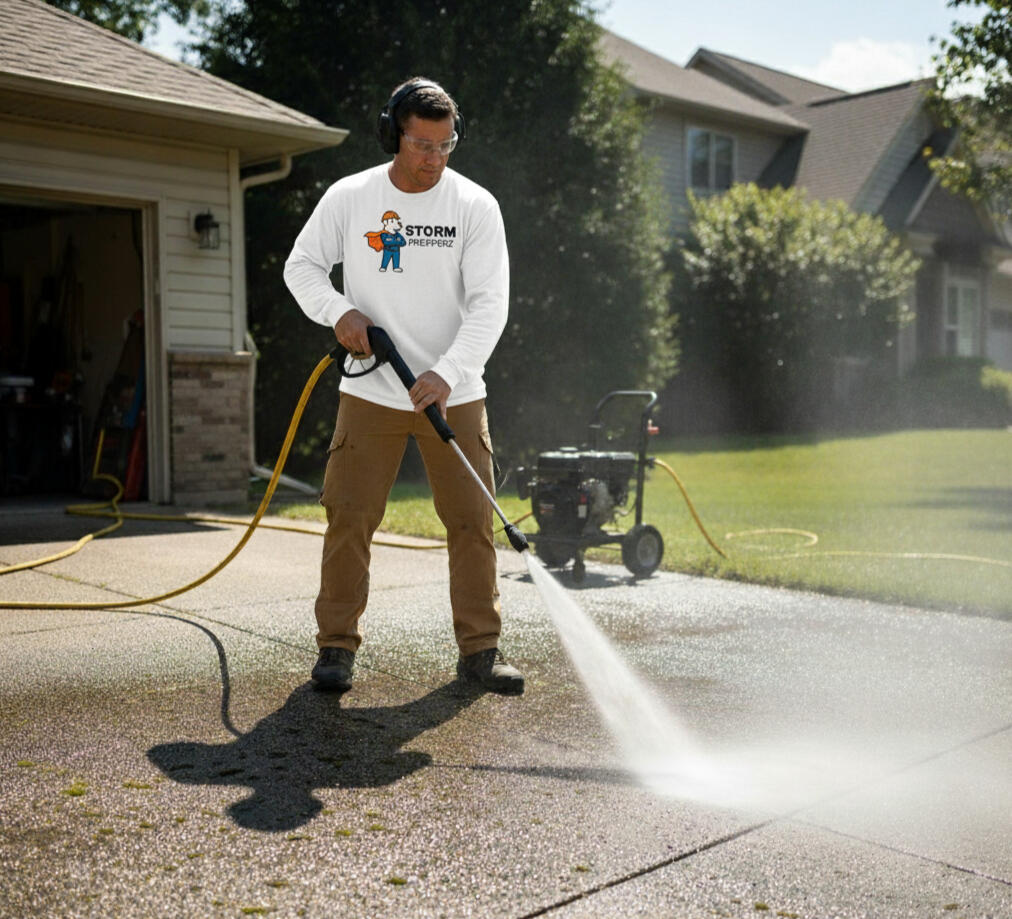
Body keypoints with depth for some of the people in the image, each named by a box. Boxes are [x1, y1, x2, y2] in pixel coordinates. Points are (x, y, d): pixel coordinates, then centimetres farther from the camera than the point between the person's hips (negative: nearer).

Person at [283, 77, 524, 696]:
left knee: (472, 519, 1)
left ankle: (481, 649, 13)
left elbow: (490, 303, -9)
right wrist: (339, 312, -10)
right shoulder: (349, 198, 0)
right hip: (371, 393, 0)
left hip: (454, 394, 0)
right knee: (350, 516, -1)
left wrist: (446, 373, -21)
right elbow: (303, 266, 10)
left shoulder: (475, 206, -4)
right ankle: (338, 644, 13)